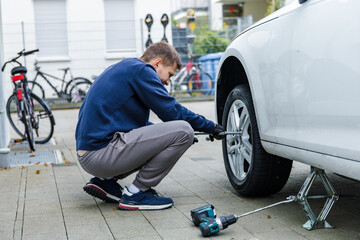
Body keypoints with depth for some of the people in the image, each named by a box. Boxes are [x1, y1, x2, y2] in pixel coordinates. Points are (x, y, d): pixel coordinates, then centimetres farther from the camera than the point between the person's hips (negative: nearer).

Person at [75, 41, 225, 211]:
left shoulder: (123, 68, 24)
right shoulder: (141, 70, -6)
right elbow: (172, 111, -9)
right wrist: (211, 127, 4)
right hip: (102, 155, -10)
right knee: (183, 131, -12)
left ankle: (106, 181, 15)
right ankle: (136, 193, -5)